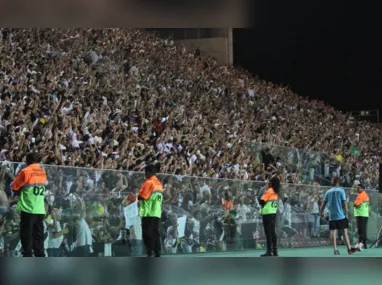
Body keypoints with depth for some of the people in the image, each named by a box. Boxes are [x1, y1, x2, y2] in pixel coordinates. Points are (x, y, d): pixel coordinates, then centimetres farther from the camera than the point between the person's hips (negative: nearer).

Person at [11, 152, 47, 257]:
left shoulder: (25, 172, -8)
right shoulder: (43, 173, 9)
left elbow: (15, 187, 0)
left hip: (28, 209, -5)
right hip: (40, 210, 5)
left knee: (26, 236, 0)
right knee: (38, 236, 9)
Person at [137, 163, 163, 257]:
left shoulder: (148, 183, -10)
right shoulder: (159, 183, 14)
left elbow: (141, 197, -13)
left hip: (148, 213, -8)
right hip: (157, 213, 8)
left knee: (147, 234, -6)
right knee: (155, 234, 9)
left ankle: (150, 254, -11)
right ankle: (157, 254, 8)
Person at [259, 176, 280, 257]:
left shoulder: (269, 191, -11)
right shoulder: (276, 193, 12)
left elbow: (261, 201, -15)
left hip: (267, 214, -8)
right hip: (274, 213, 8)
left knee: (268, 232, -6)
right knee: (273, 232, 10)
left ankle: (269, 251, -8)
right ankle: (275, 251, 11)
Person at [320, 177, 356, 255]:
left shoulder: (328, 192, 6)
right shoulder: (341, 191, -4)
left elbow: (324, 204, 6)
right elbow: (345, 203, -6)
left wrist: (321, 213, 14)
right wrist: (346, 214, 0)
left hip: (331, 216, 3)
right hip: (341, 216, -3)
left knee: (333, 232, 2)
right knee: (344, 232, -1)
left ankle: (335, 249, -2)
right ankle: (349, 249, -2)